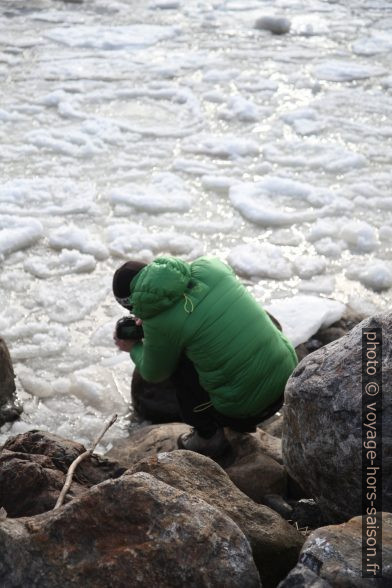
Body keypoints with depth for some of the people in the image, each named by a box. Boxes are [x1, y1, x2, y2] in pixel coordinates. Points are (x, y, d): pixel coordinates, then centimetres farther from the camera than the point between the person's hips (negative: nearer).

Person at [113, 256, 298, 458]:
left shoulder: (159, 323, -13)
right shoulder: (209, 266, 0)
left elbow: (154, 374, 9)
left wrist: (134, 348, 29)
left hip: (247, 408, -5)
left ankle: (208, 437, 18)